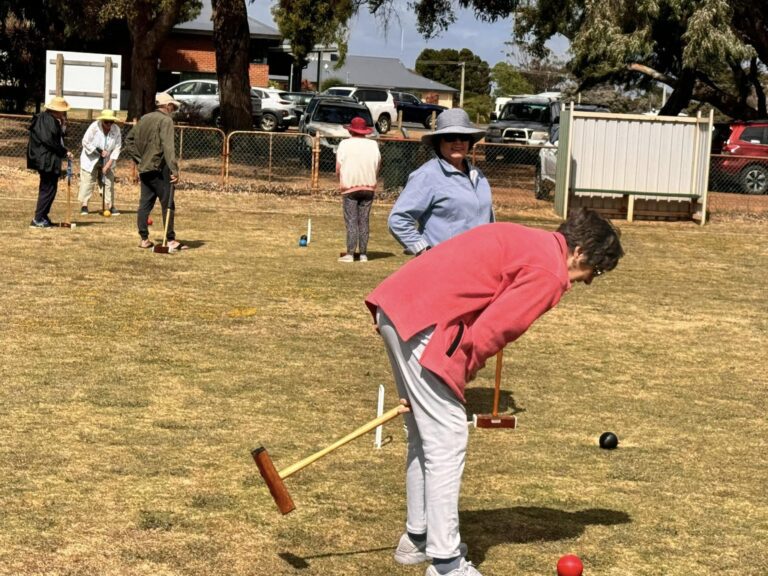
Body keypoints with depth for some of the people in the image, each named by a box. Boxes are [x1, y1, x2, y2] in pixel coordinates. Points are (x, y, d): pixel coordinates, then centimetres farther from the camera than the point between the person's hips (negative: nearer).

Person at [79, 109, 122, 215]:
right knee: (87, 181, -4)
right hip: (91, 159, -3)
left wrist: (108, 164, -15)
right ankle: (84, 205, 1)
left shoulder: (116, 130, -12)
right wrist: (99, 151, -22)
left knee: (109, 182, 2)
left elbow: (117, 148, -10)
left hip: (107, 161, 3)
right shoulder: (94, 127, -19)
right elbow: (85, 142, -14)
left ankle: (111, 205, 8)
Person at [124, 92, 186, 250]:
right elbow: (168, 146, -20)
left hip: (144, 169, 8)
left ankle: (144, 239, 11)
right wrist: (174, 170, -25)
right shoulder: (166, 120, -9)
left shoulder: (144, 119, 15)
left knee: (145, 204, 9)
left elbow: (129, 140, 18)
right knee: (167, 205, -3)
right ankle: (171, 240, -3)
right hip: (159, 169, -8)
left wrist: (139, 159, 17)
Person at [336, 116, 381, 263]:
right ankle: (363, 254, 7)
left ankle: (350, 254, -4)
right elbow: (377, 168, 4)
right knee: (364, 221, 8)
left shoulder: (345, 144, -5)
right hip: (368, 188, 3)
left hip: (349, 188, -3)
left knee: (351, 222, -1)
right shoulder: (373, 145, 2)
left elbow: (338, 169, -5)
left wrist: (342, 183, 11)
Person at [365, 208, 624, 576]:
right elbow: (489, 332, -16)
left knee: (426, 435, 20)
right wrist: (455, 377, -2)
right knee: (447, 440, -4)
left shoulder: (527, 241, 19)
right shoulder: (548, 274, -10)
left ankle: (417, 538, 32)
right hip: (421, 323, -10)